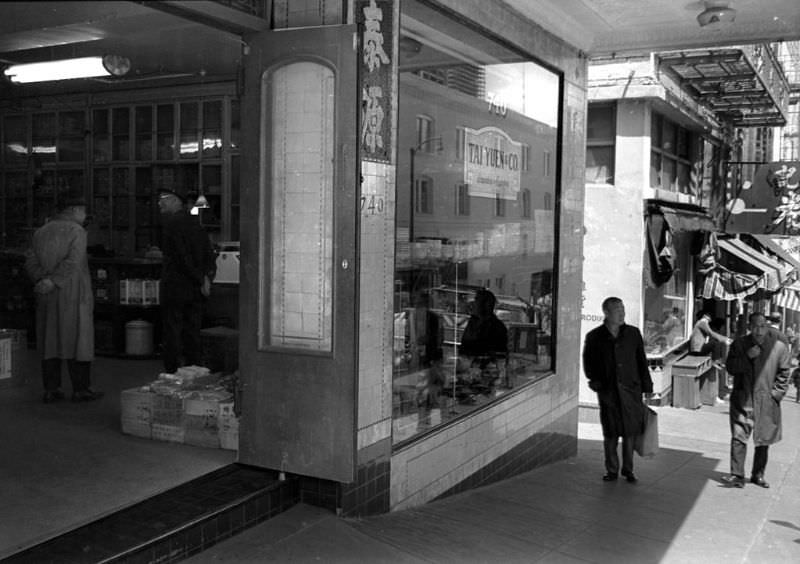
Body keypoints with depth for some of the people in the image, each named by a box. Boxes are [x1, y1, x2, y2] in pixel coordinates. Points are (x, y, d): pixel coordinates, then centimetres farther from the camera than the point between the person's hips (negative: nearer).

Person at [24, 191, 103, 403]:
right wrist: (53, 281, -17)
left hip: (47, 298, 6)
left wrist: (42, 279, -8)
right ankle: (81, 389, 4)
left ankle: (51, 389, 9)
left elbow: (31, 261, 3)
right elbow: (73, 262, -20)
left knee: (50, 340, 9)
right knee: (77, 339, 1)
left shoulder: (41, 232, 10)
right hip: (73, 295, -6)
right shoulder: (76, 231, -9)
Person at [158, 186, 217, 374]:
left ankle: (172, 373, -2)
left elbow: (183, 257, -17)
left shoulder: (172, 224, -11)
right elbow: (209, 252, 9)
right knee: (192, 333, 11)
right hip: (194, 289, 7)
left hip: (175, 289, -7)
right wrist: (206, 277, 2)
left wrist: (200, 280, -12)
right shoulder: (194, 222, 12)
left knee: (172, 333, -2)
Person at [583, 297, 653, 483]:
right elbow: (588, 364, 10)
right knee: (610, 433, 5)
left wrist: (647, 388, 6)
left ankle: (628, 470, 19)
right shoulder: (594, 337, -1)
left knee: (630, 431, 5)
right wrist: (596, 382, -2)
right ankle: (611, 470, 18)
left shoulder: (633, 334, 3)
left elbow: (642, 362, 7)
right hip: (607, 391, -1)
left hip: (630, 390, 1)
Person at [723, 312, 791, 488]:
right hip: (742, 400, -1)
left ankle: (758, 475, 23)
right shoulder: (739, 344, 0)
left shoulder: (779, 347, -2)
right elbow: (730, 367, -3)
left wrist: (776, 393, -3)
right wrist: (747, 357, -17)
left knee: (763, 440, 10)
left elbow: (783, 373, 5)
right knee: (738, 437, -8)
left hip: (767, 402, 1)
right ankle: (737, 475, -4)